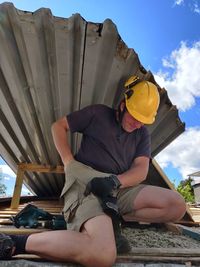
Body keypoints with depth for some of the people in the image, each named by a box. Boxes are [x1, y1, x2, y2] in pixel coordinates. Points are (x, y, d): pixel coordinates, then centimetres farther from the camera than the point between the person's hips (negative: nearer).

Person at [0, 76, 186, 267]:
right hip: (85, 181, -5)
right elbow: (58, 126, 10)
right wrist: (68, 162, -3)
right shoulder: (98, 113, 7)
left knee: (177, 205, -12)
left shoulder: (142, 134, 17)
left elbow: (141, 170, 5)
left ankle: (110, 219, -7)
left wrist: (115, 181, -17)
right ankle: (18, 243, -17)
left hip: (120, 188, 6)